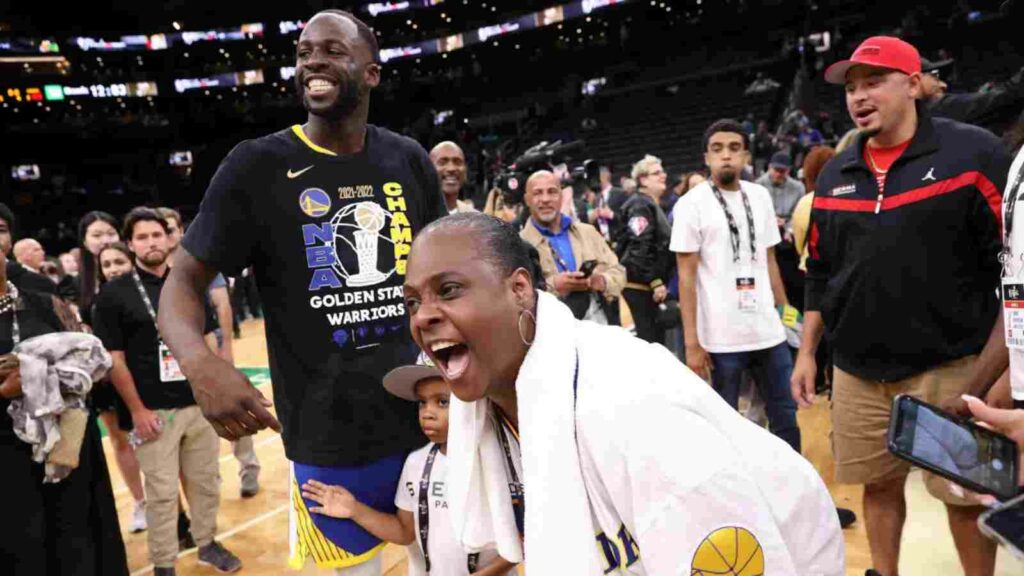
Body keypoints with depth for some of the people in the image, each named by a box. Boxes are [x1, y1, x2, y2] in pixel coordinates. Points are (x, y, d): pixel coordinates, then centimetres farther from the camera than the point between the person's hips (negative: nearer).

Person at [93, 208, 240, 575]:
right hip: (154, 410, -4)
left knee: (206, 481, 14)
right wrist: (137, 410, -10)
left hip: (200, 404, 4)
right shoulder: (114, 293, -6)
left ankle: (207, 543, 32)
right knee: (162, 492, 5)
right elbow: (114, 358, -7)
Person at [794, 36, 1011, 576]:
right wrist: (807, 352, 10)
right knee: (879, 485, 14)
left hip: (950, 366, -3)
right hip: (857, 371, 4)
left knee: (965, 493, 9)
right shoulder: (834, 176, 8)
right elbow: (819, 274, 13)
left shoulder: (972, 153, -6)